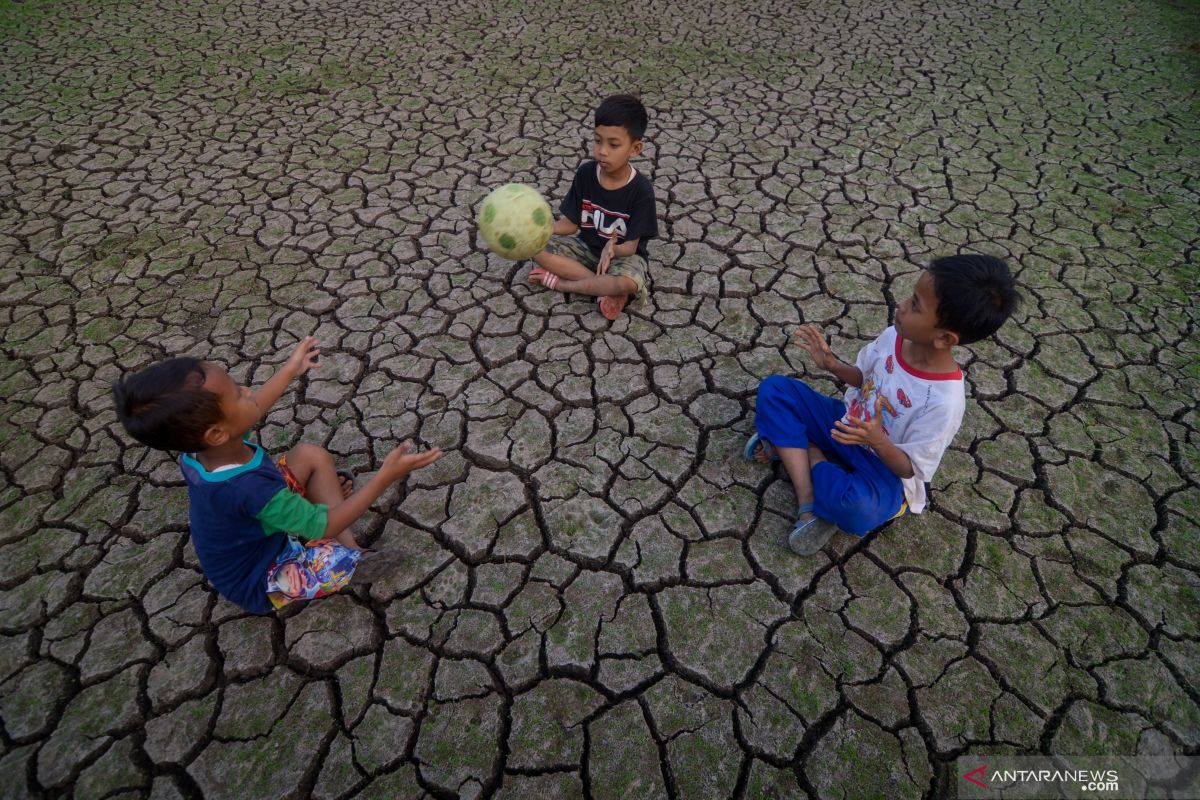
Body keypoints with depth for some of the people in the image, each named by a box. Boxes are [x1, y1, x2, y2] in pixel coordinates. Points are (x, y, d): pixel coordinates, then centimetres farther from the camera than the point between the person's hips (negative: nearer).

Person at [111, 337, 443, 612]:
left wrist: (290, 370, 14)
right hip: (259, 583, -7)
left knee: (311, 455, 1)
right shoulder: (250, 490, -43)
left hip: (254, 534, 8)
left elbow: (249, 412, 5)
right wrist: (385, 476, -35)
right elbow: (325, 527, -30)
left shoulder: (198, 448, -19)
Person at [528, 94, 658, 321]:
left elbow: (630, 246, -19)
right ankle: (606, 289, -22)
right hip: (587, 246, 4)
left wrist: (613, 249, -43)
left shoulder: (641, 189, -21)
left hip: (622, 254, -4)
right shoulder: (585, 173, -10)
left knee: (629, 283, -38)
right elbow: (571, 223, -4)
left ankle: (561, 281, -16)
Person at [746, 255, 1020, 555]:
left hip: (882, 464, -6)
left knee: (856, 506, -41)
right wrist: (832, 365, -14)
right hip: (849, 424, 7)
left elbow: (911, 468, -21)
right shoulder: (893, 336, -14)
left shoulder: (944, 401, -30)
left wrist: (877, 441, -40)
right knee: (775, 388, -11)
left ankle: (794, 447, -7)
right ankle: (808, 505, -19)